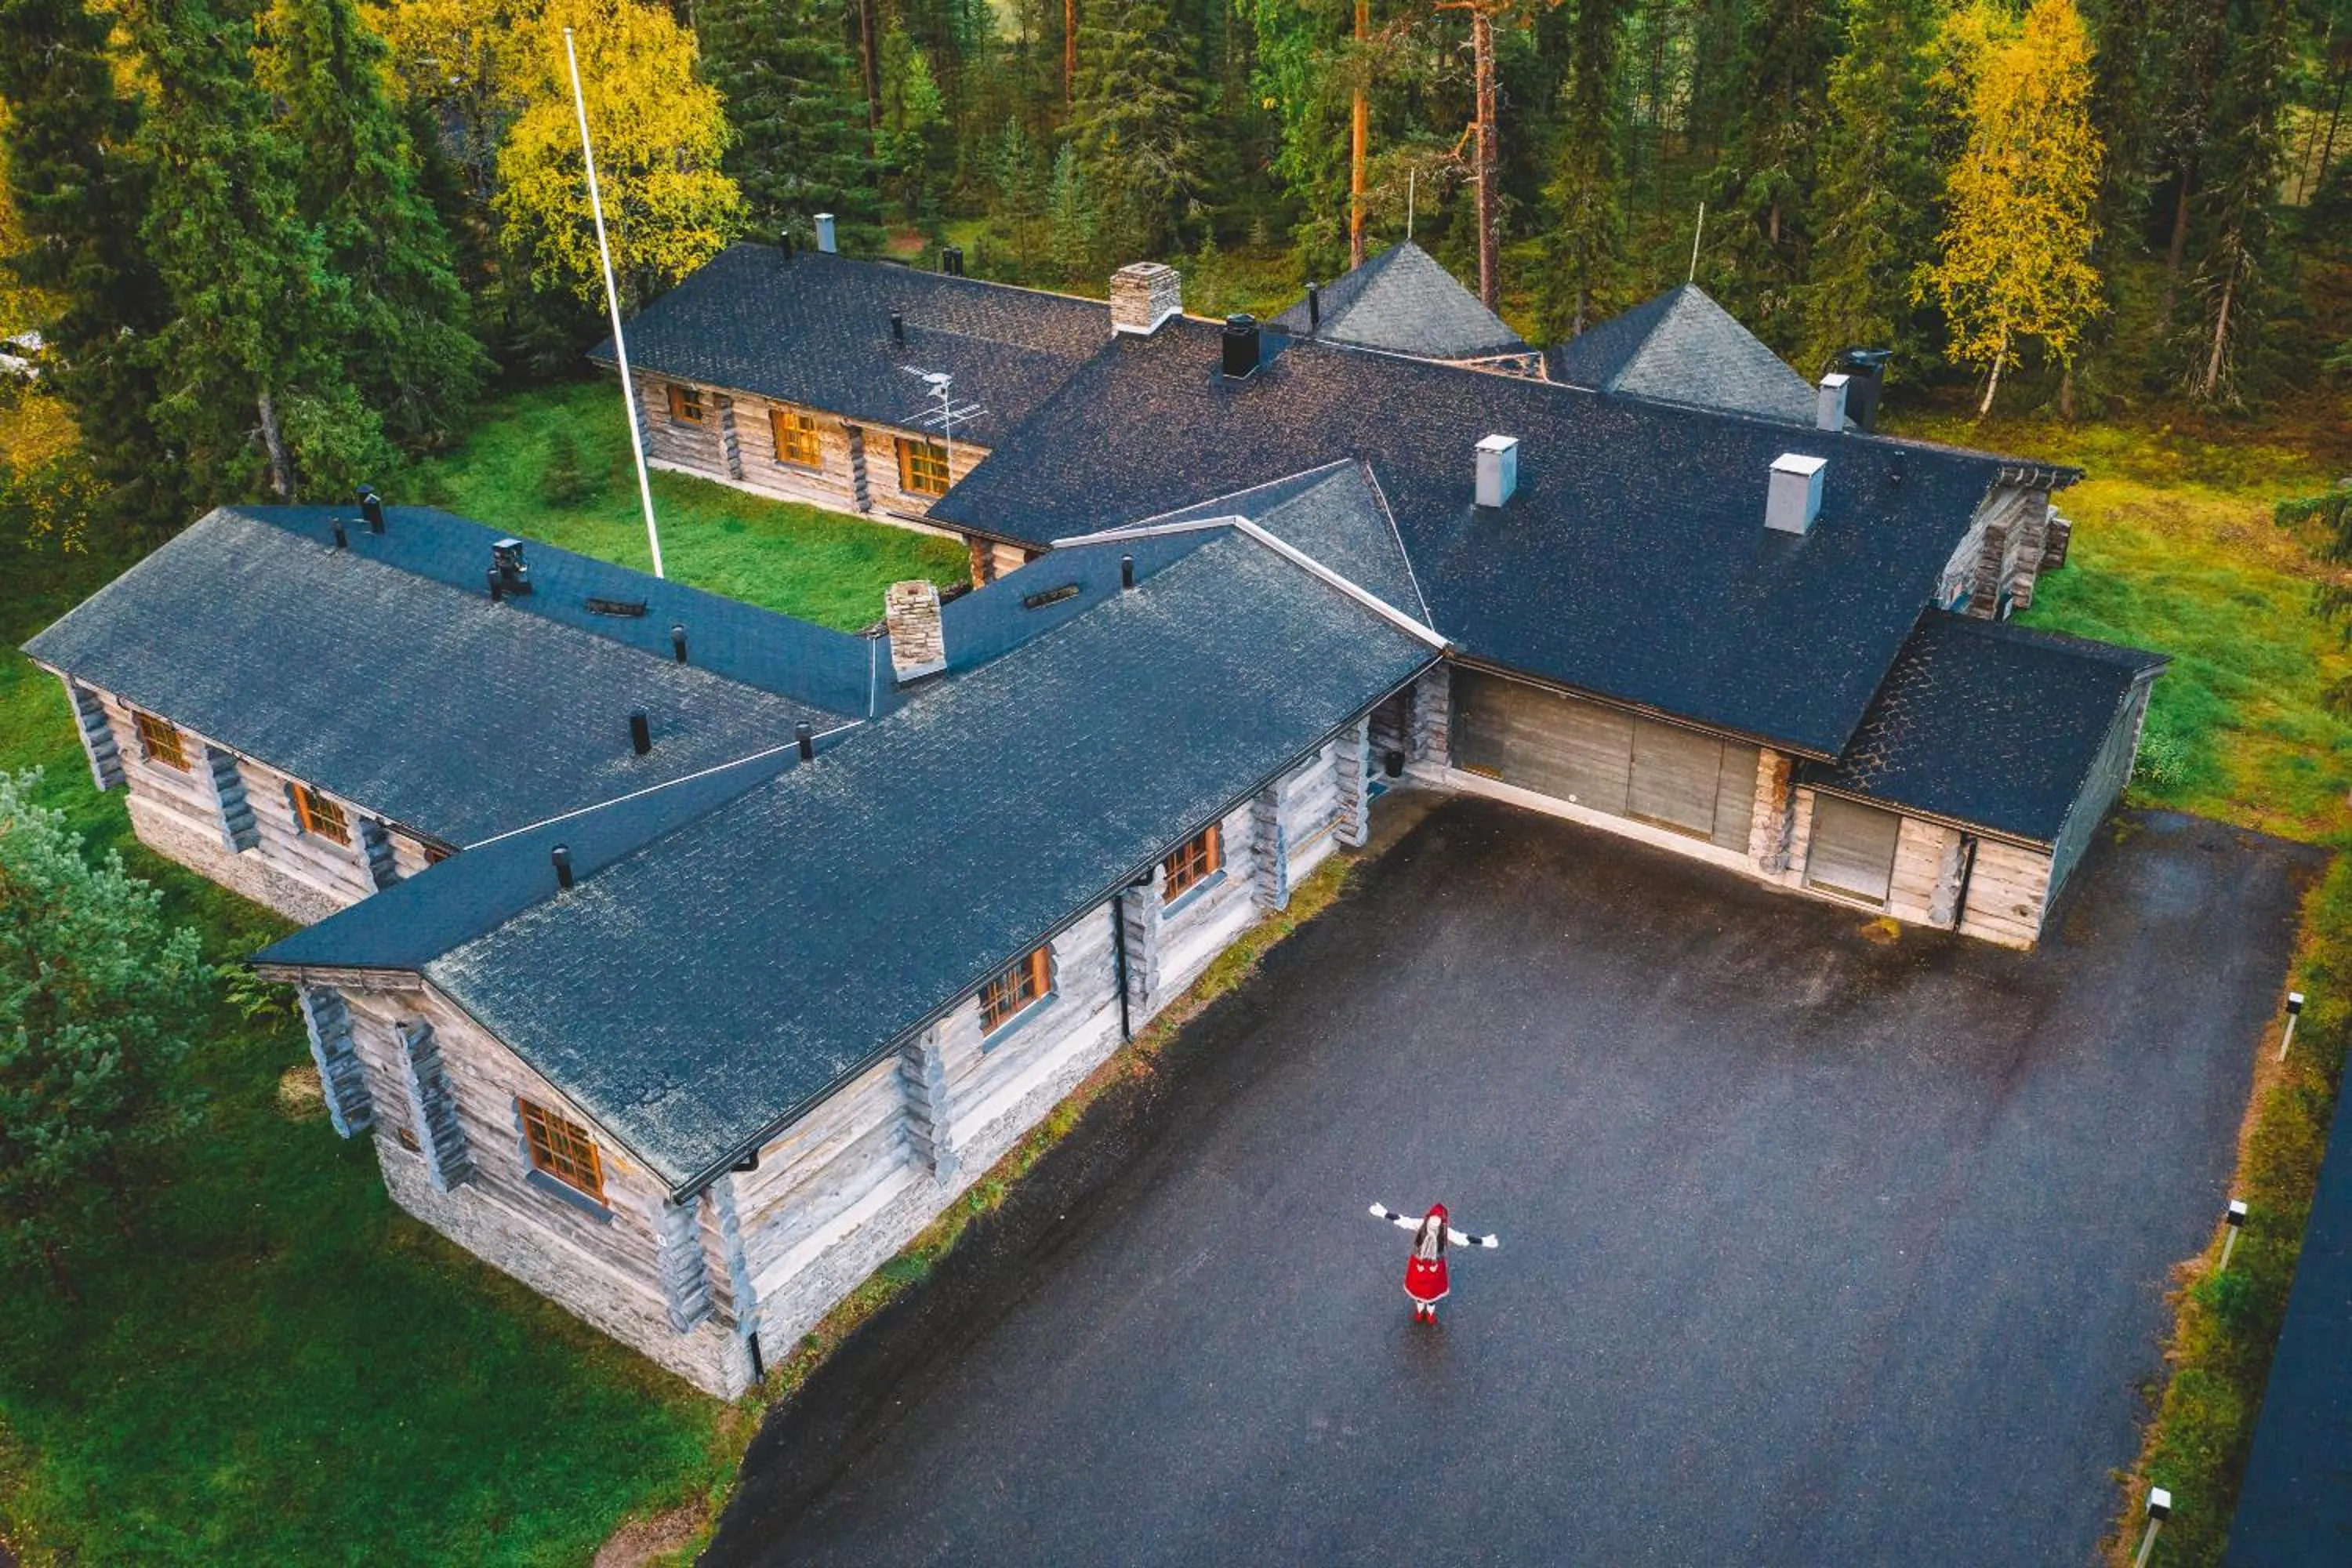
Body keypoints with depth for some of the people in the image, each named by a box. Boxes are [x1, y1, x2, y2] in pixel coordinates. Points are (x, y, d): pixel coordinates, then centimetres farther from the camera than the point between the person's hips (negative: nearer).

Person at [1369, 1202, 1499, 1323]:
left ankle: (1431, 1312, 51)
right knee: (1418, 1288, 22)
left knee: (1433, 1290, 21)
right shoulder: (1420, 1224, -24)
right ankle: (1419, 1310, 52)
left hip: (1435, 1266, 0)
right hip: (1418, 1263, 0)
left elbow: (1463, 1239, -25)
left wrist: (1484, 1241, -31)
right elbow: (1401, 1220, -25)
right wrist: (1384, 1213, -32)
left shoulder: (1446, 1231, -24)